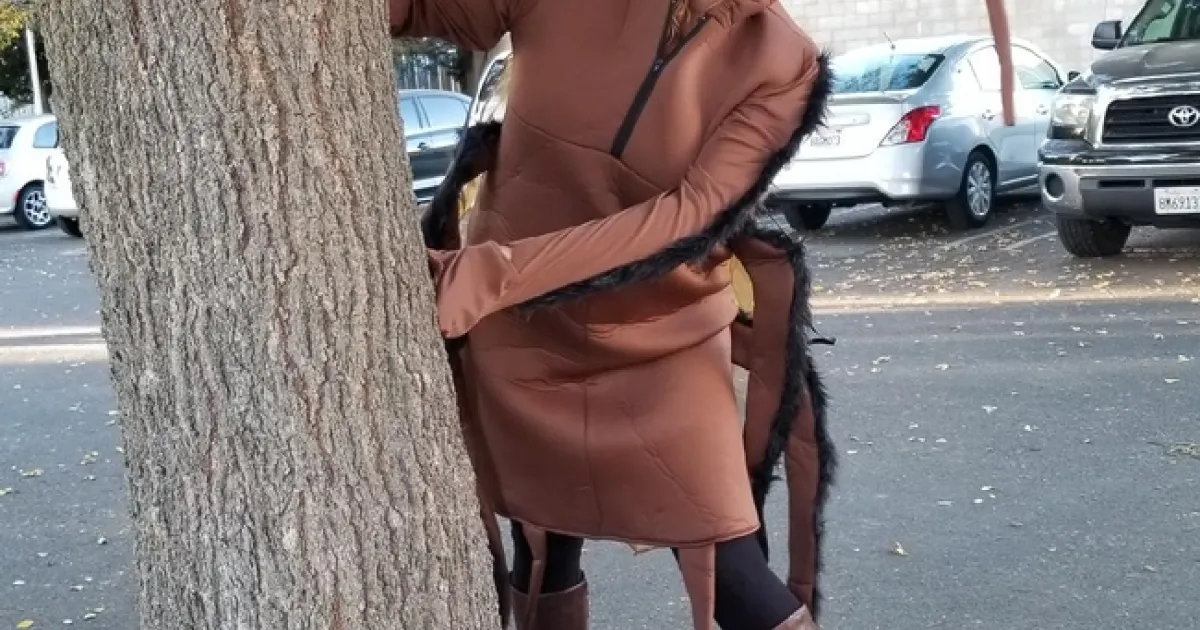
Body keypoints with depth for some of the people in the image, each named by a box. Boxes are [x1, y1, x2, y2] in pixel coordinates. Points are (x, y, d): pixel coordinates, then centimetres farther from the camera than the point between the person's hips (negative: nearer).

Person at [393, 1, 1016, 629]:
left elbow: (694, 212, -25)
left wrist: (498, 272, -34)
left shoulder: (780, 65, -14)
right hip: (519, 328, 2)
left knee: (730, 575, -7)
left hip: (665, 339, -1)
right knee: (541, 552, 15)